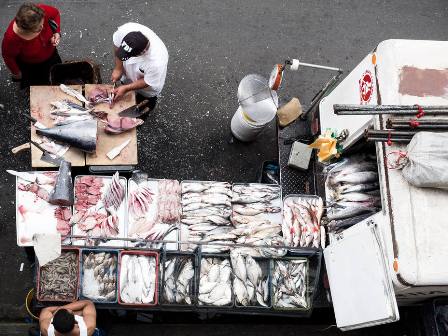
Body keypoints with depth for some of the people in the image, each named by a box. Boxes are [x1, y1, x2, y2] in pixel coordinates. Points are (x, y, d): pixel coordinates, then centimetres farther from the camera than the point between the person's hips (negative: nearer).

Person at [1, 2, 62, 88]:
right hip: (29, 64, -3)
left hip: (50, 54, 4)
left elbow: (55, 13, -13)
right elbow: (8, 56, -22)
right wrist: (16, 72, -6)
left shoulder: (43, 12, -38)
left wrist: (57, 32, -26)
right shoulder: (12, 37, -44)